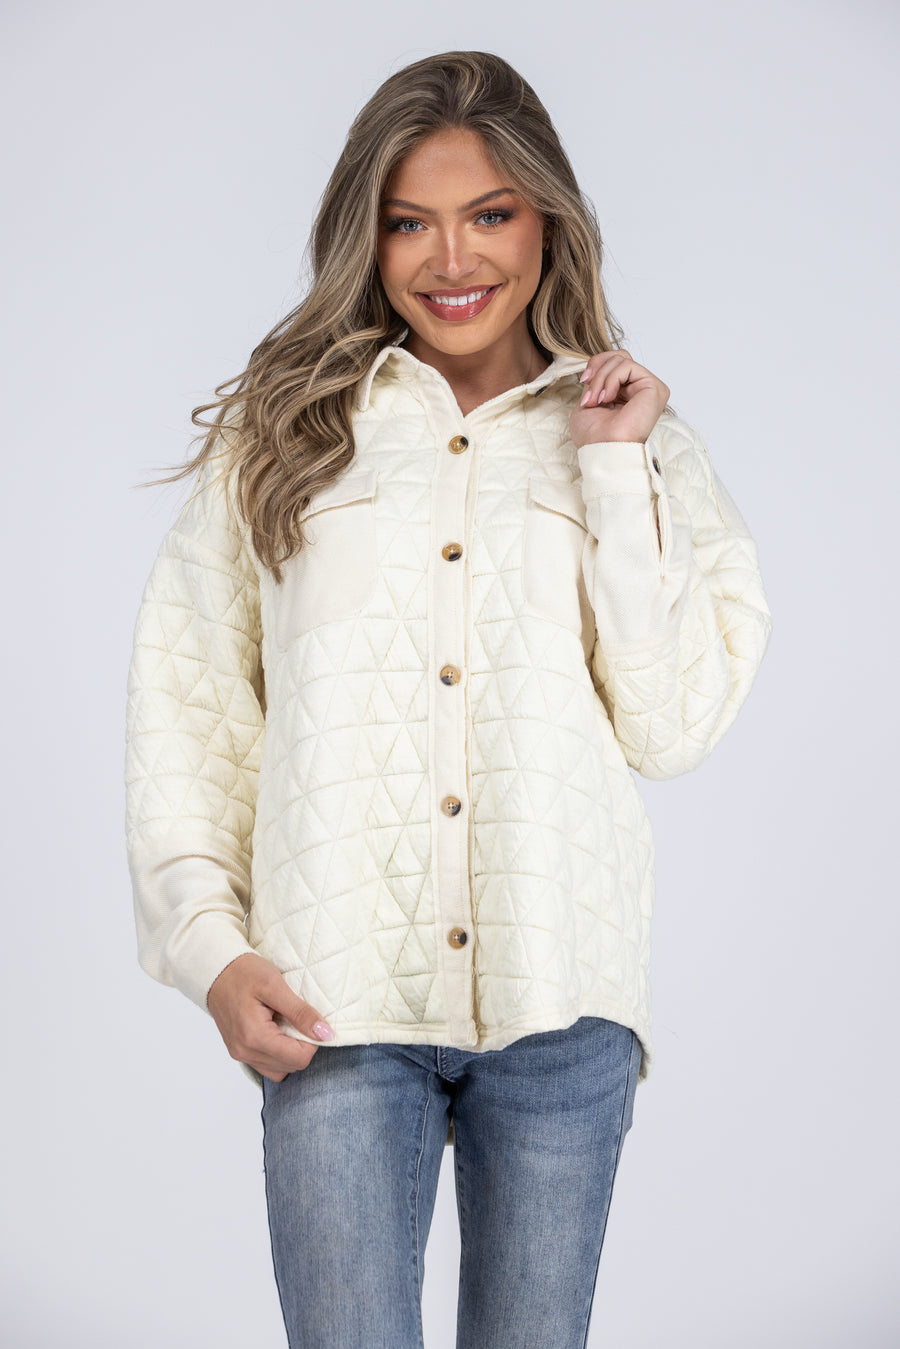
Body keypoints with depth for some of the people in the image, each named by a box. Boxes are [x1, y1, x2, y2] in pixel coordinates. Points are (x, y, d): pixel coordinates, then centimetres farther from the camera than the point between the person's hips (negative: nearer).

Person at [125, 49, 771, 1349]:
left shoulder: (634, 441, 11)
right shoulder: (282, 430, 9)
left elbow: (673, 723, 0)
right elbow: (186, 703, 6)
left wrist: (615, 466, -2)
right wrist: (213, 946, -4)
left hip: (559, 998, 1)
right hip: (339, 1005, -1)